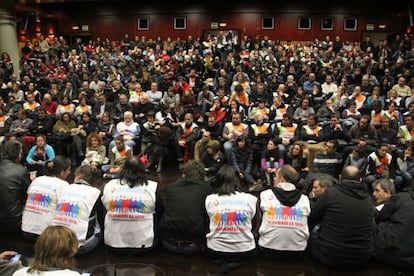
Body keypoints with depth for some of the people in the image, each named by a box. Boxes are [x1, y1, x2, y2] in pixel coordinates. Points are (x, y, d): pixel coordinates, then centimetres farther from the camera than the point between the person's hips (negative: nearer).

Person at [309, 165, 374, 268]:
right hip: (362, 258, 5)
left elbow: (311, 220, -1)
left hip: (330, 256, -4)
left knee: (312, 233, 19)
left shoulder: (331, 193, -12)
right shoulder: (368, 199, 1)